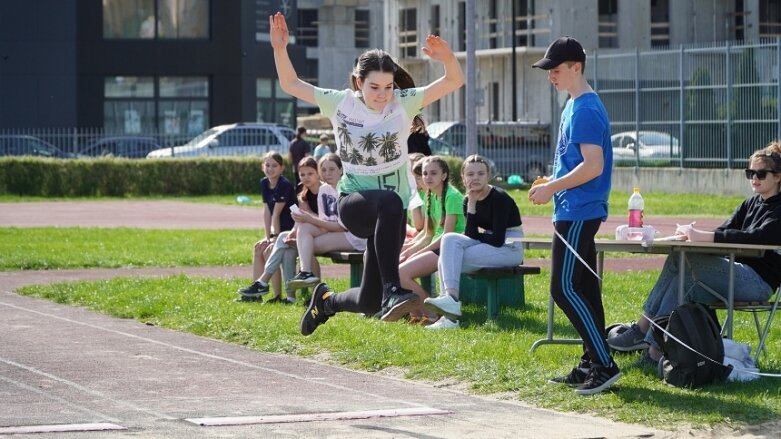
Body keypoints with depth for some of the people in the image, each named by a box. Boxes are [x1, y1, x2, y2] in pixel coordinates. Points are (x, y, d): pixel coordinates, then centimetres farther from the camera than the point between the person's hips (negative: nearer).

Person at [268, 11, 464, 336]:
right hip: (354, 202, -2)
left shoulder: (404, 103, -7)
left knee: (368, 302, 5)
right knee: (389, 201, -41)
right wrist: (280, 48, -16)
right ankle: (391, 291, -46)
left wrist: (447, 58, -34)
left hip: (390, 213, 2)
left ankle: (327, 300, 41)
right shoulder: (339, 103, -5)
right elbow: (290, 84, -1)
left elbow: (454, 82, -14)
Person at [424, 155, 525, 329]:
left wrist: (478, 236, -3)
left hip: (510, 249, -7)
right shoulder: (468, 200, 6)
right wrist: (472, 204, -14)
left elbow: (498, 240, -20)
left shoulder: (499, 198, -15)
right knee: (449, 240, -17)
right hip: (486, 247, 7)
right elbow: (471, 236, -5)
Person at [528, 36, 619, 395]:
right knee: (583, 288, 11)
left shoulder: (585, 110, -15)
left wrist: (552, 188, -16)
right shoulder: (575, 106, 16)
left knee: (564, 288, -12)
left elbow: (593, 166, -22)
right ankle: (591, 365, 14)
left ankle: (604, 364, -12)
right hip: (578, 212, 10)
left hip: (577, 213, -10)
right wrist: (553, 185, 14)